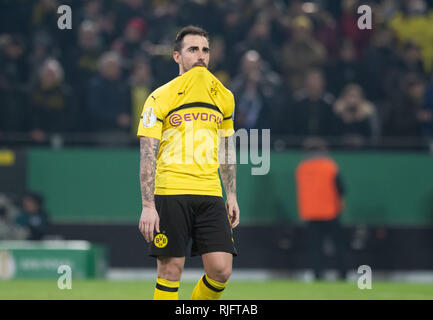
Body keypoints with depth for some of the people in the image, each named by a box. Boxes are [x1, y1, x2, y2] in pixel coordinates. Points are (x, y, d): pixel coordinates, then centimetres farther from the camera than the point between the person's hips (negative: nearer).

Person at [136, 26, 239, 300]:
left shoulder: (224, 97, 13)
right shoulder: (161, 98, -1)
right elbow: (148, 155, -4)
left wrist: (232, 196, 16)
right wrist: (148, 206, -12)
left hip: (211, 195, 4)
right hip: (171, 193, -4)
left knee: (221, 270, -6)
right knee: (170, 270, -4)